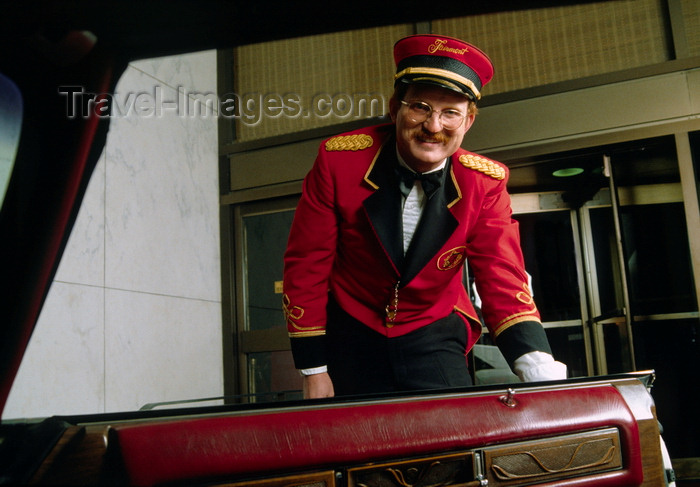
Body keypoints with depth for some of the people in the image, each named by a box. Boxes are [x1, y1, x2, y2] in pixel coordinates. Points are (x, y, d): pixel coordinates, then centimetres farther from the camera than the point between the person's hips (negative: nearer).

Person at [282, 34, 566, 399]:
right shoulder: (339, 160, -18)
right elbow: (305, 265, -11)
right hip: (352, 335, 0)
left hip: (433, 335, 1)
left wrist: (537, 365, -35)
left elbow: (502, 279, -16)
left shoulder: (485, 184, -13)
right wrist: (313, 371, -9)